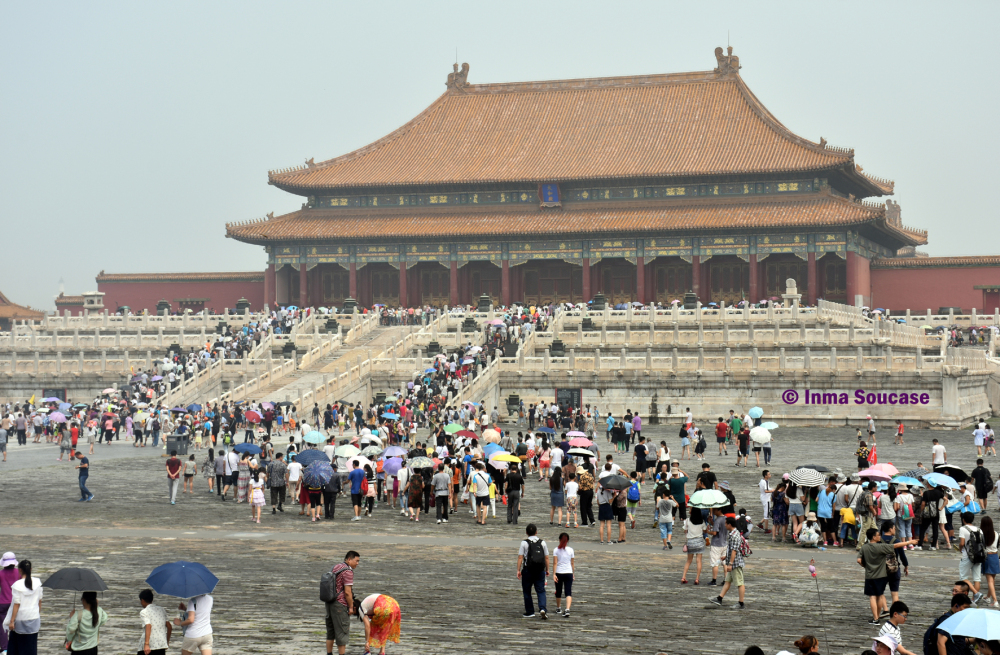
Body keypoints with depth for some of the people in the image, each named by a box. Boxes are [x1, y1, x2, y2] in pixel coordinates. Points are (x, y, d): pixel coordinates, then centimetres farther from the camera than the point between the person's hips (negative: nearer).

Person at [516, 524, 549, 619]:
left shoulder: (524, 543, -4)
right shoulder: (542, 543, 5)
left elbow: (520, 557, -7)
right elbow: (546, 557, 7)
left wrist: (518, 570, -3)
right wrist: (547, 569, 17)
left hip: (528, 570, -2)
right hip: (540, 570, 2)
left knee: (527, 591, 10)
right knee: (541, 590, 5)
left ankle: (530, 612, 13)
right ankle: (542, 609, -16)